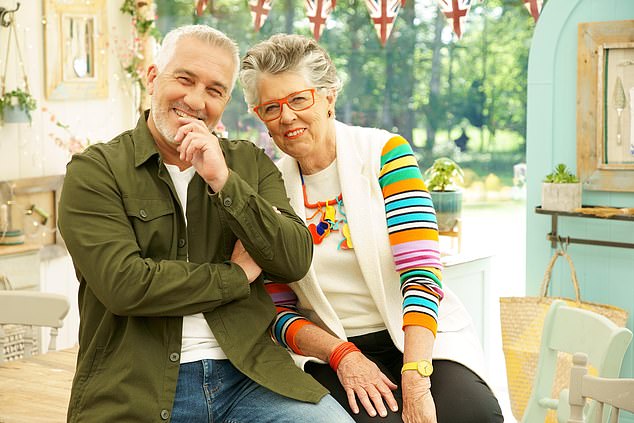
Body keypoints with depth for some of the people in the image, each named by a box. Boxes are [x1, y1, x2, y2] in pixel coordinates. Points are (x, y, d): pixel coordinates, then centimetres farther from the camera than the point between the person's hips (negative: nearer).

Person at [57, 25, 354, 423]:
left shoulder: (251, 164, 12)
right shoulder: (95, 170, 0)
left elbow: (296, 262, 0)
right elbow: (122, 282, -12)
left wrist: (223, 181, -10)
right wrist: (238, 275, -3)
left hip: (249, 373, 2)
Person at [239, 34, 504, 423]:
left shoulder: (384, 153, -3)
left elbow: (421, 272, -13)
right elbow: (279, 312, 4)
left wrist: (415, 381, -25)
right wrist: (341, 355, -15)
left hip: (418, 337, 0)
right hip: (328, 350, 0)